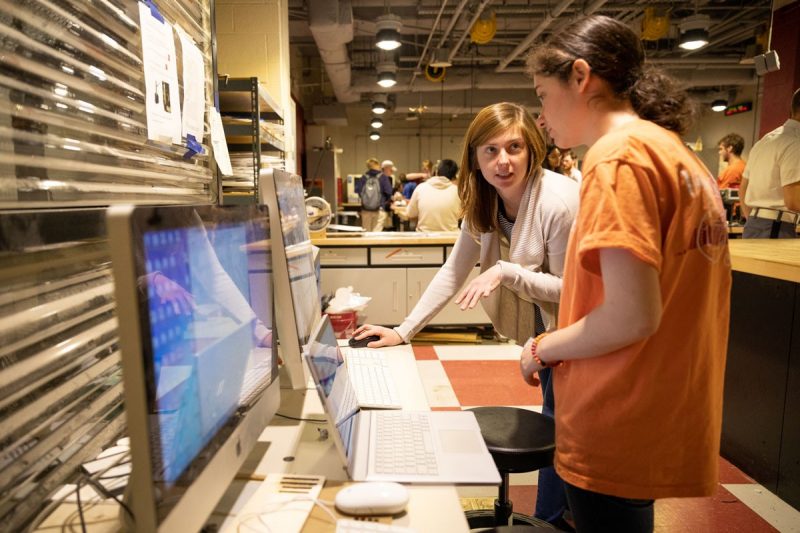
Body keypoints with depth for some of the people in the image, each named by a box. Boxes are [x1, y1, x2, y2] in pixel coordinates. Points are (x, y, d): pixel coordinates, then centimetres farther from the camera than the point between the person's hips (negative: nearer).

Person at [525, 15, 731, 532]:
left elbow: (632, 316, -25)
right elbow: (675, 298, 13)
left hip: (619, 433, -9)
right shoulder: (679, 153, 10)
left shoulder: (619, 154, -18)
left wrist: (542, 349, -8)